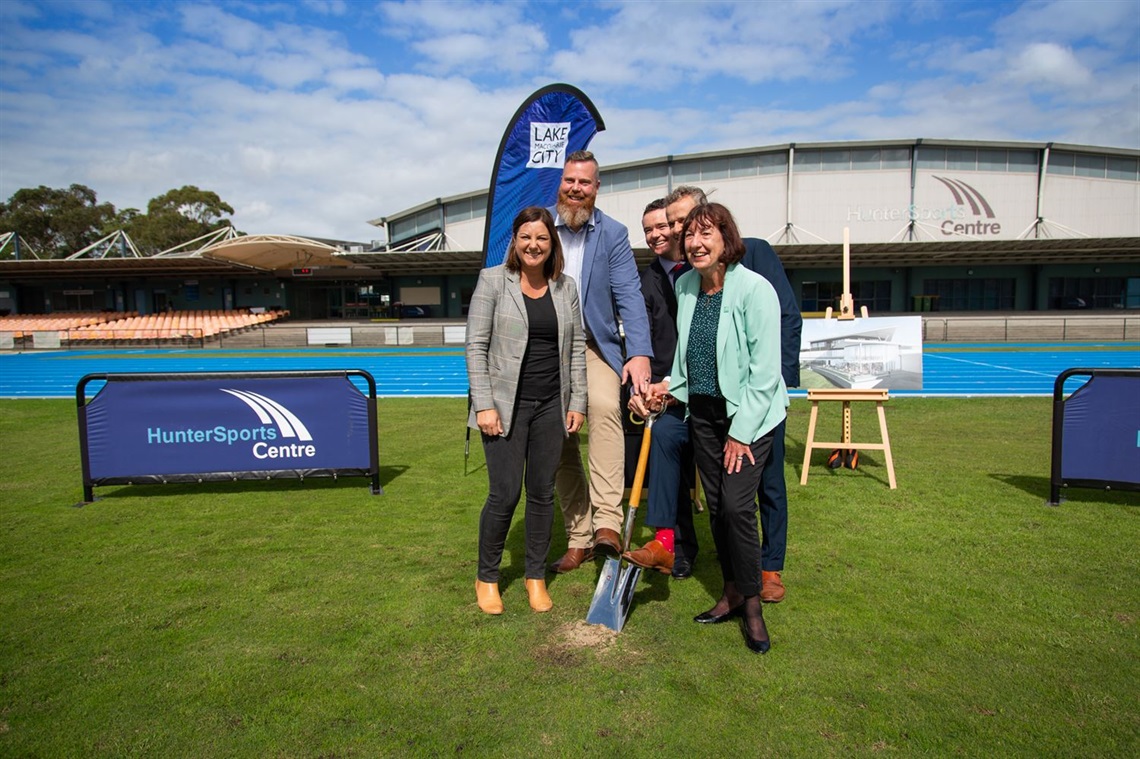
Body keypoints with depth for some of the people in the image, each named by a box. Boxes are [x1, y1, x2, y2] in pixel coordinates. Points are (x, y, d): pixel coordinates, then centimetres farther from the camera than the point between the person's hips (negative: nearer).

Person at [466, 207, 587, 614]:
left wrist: (577, 402, 6)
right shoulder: (492, 280, -3)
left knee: (543, 493, 9)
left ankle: (536, 576, 26)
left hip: (551, 405, 4)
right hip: (506, 404, -3)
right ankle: (486, 578, 20)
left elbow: (576, 347, 10)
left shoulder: (565, 287, 7)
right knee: (505, 495, -2)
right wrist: (484, 405, -12)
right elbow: (475, 346, -6)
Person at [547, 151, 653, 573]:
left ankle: (607, 524, -30)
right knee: (560, 440, 4)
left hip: (595, 344, -2)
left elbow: (629, 296, -7)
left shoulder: (613, 234, 2)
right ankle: (578, 538, 16)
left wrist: (639, 352, -21)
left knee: (604, 407, -31)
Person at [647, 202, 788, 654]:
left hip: (750, 413, -6)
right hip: (702, 411, 6)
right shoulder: (685, 285, 3)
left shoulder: (754, 289, -17)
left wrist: (741, 433, -16)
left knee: (737, 505, -11)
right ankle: (731, 594, 27)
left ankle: (751, 604, 9)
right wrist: (670, 384, 3)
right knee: (716, 506, 10)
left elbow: (764, 371, -17)